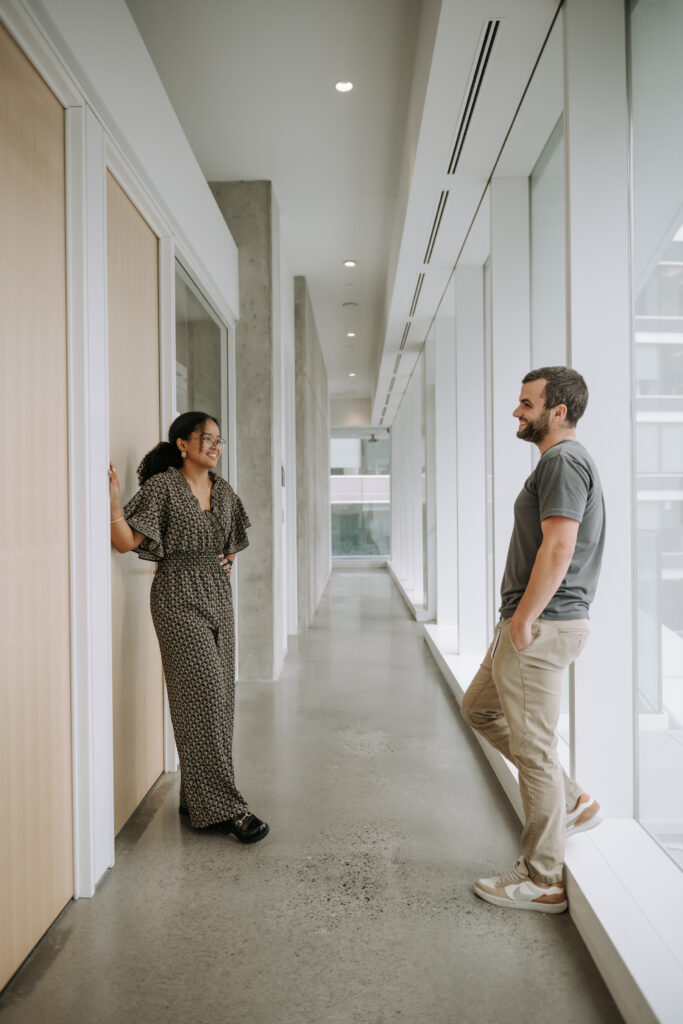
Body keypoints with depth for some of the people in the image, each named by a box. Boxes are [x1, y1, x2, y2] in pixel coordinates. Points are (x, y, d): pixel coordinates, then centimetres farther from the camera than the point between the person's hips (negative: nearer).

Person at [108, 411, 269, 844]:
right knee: (203, 695, -9)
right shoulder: (162, 487, -8)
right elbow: (127, 541, -14)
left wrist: (228, 560, 13)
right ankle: (222, 806, -2)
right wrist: (113, 500, -27)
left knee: (219, 696, 8)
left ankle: (198, 797, 21)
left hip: (218, 596, 7)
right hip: (179, 597, -7)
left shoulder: (223, 489, 11)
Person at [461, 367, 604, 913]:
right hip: (531, 623, 11)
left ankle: (543, 882, 14)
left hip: (542, 626, -11)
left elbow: (558, 549, -24)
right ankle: (573, 801, 26)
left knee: (533, 747, -2)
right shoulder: (562, 460, 19)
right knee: (480, 708, 21)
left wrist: (523, 619, -19)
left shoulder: (563, 459, -14)